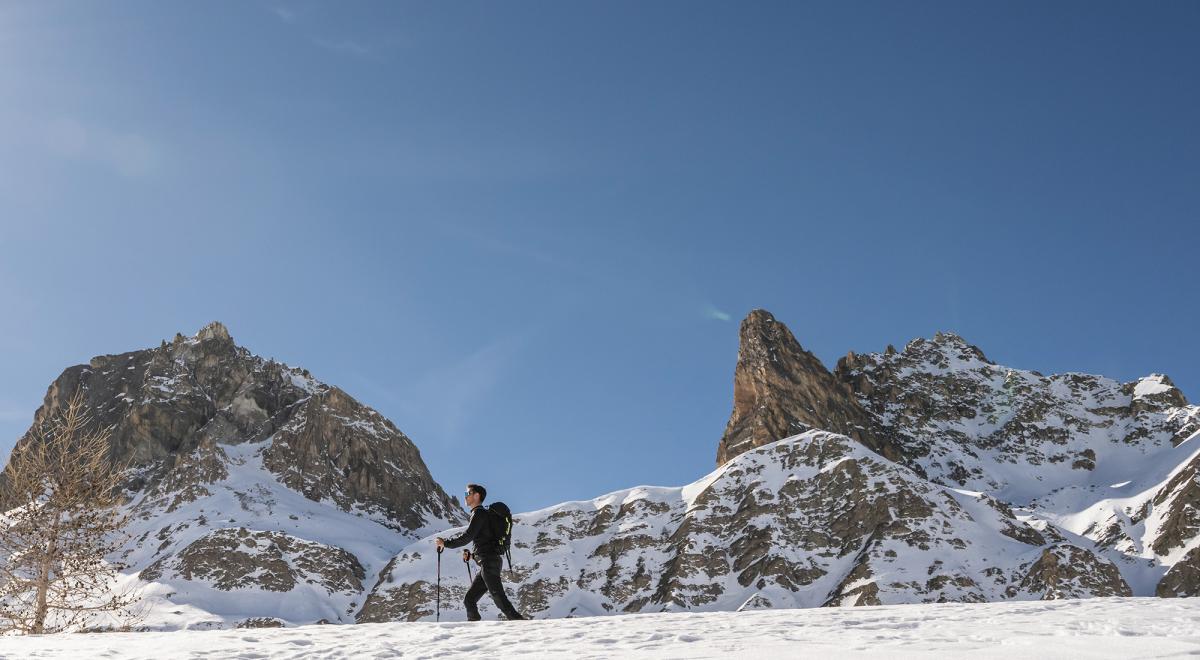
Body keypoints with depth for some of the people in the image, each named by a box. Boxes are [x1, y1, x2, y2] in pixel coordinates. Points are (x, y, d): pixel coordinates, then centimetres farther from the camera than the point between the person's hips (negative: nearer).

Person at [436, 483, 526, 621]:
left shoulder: (479, 513, -5)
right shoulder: (481, 514, 25)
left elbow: (467, 536, -14)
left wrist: (446, 543, -5)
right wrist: (470, 554, 17)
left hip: (489, 562, -10)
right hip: (488, 563, 10)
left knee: (499, 598, -15)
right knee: (469, 600, 7)